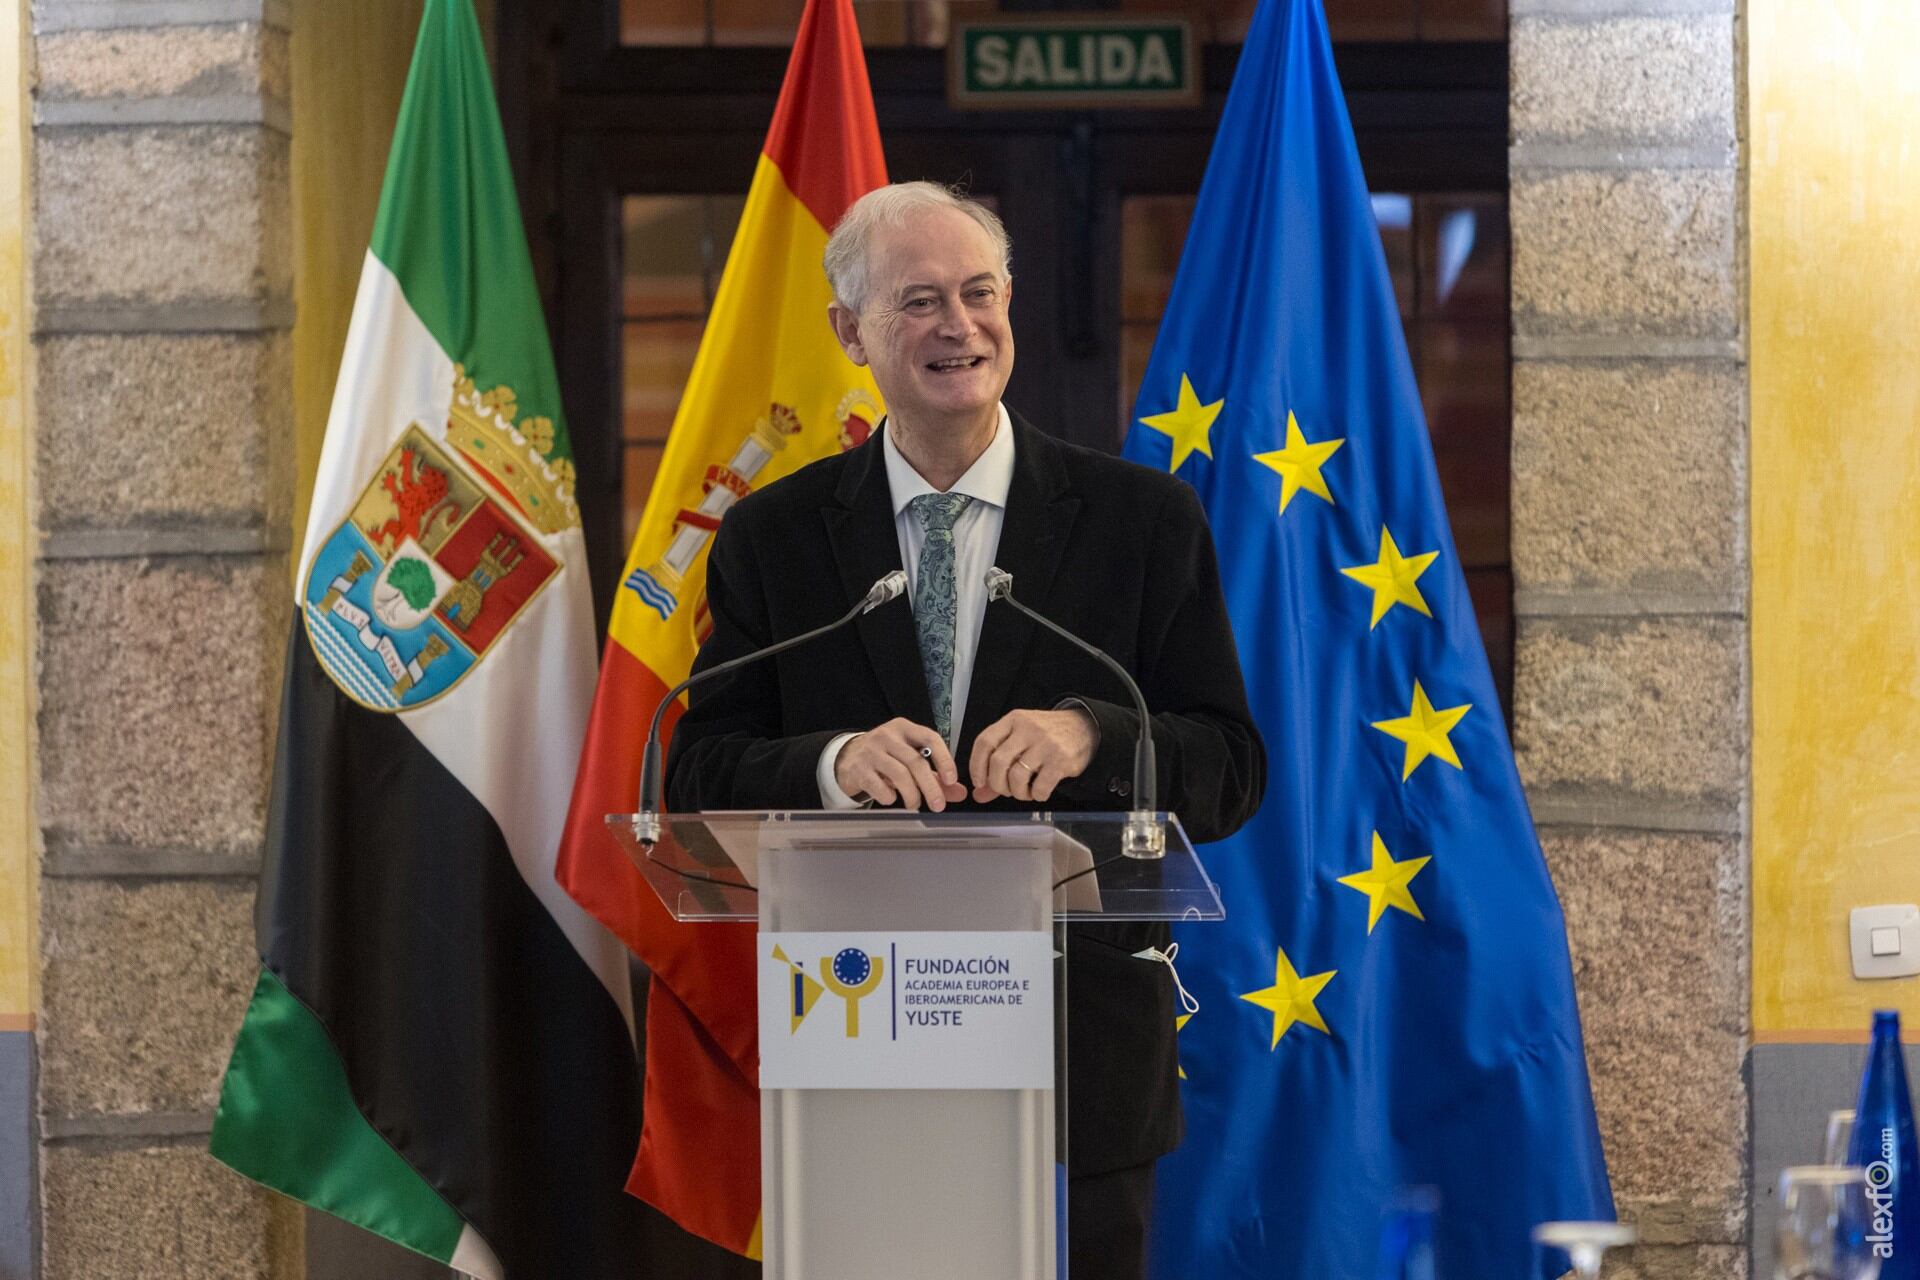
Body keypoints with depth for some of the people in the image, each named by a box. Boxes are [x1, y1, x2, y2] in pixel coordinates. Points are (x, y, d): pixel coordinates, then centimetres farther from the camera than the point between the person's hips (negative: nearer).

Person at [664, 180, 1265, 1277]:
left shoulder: (1145, 519, 2)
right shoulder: (773, 538, 5)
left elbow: (1233, 772, 0)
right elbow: (702, 777, 0)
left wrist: (1092, 736, -21)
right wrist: (835, 764, -21)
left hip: (1084, 1058, 0)